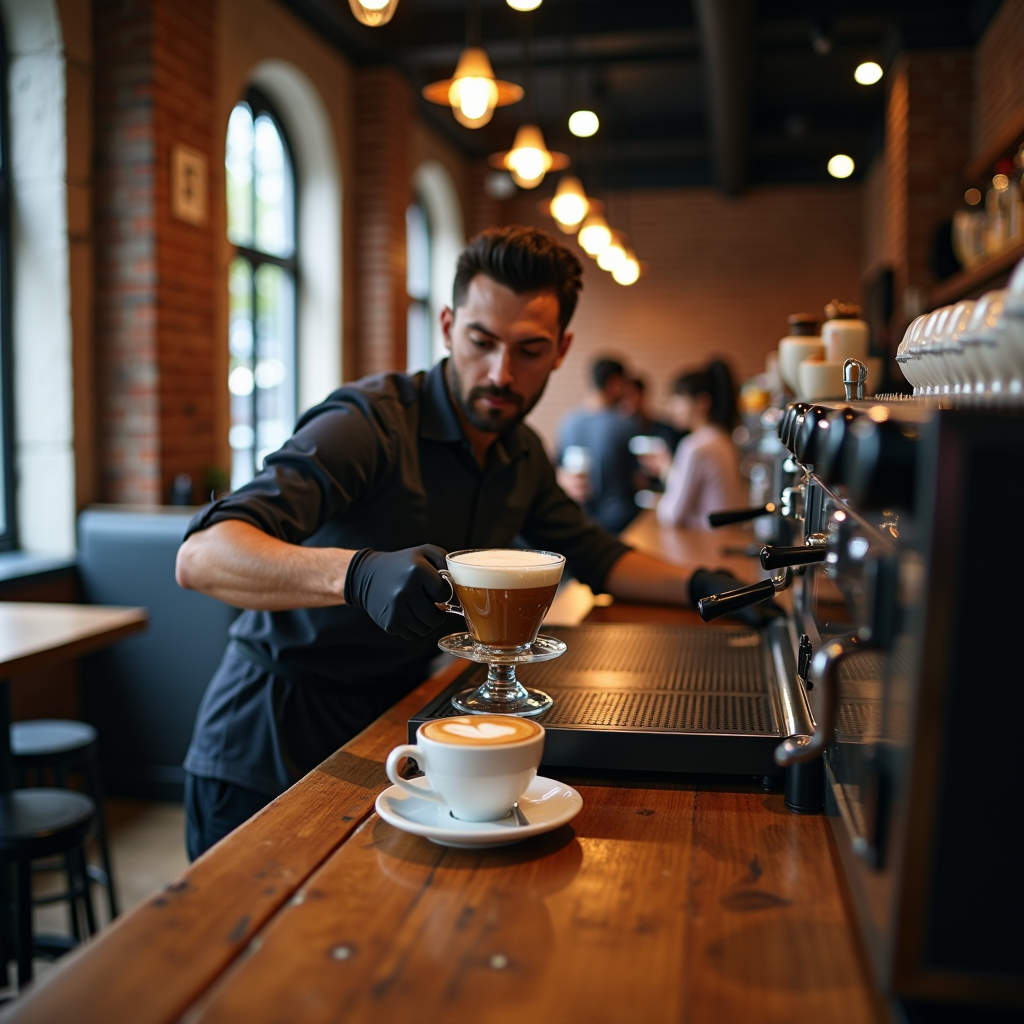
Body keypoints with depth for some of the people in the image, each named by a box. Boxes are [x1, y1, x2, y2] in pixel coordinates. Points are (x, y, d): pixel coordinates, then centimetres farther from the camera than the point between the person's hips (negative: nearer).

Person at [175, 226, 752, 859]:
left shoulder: (523, 455, 3)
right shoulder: (369, 422, -22)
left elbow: (595, 555, 19)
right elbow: (201, 556, -33)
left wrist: (697, 585, 2)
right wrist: (360, 573, -51)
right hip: (269, 760, -5)